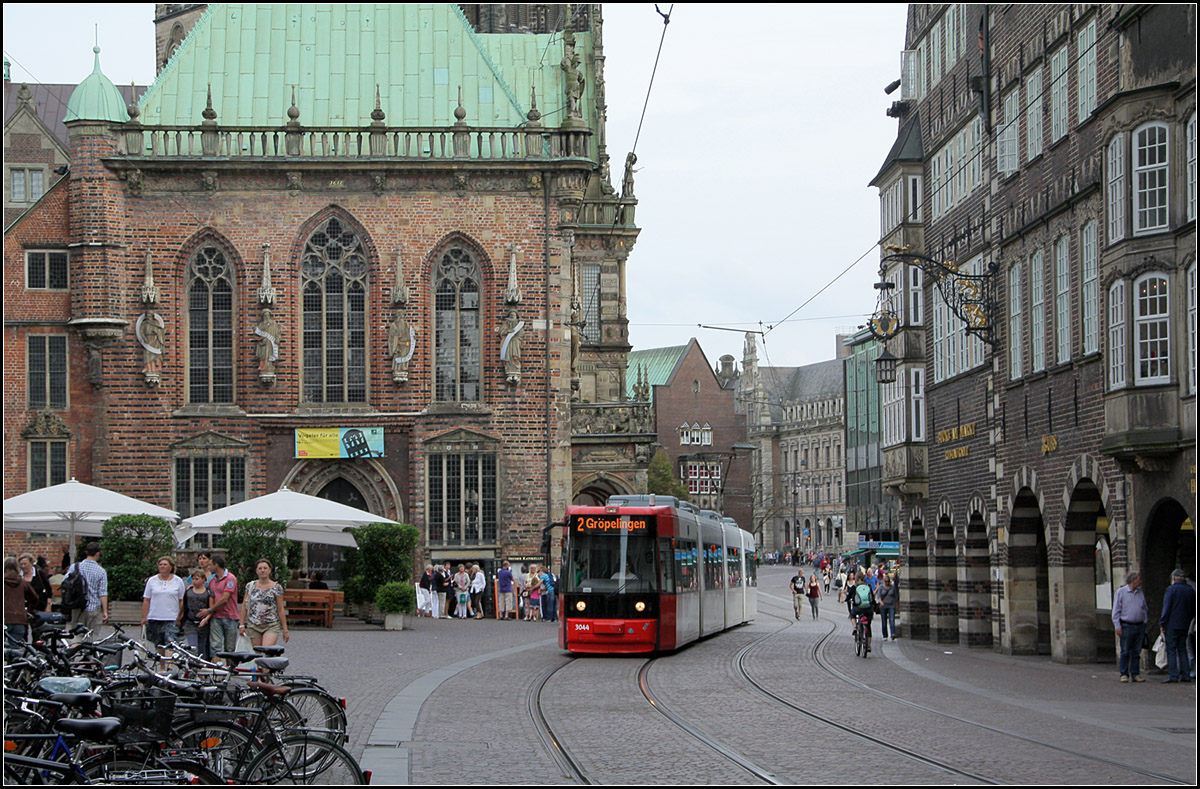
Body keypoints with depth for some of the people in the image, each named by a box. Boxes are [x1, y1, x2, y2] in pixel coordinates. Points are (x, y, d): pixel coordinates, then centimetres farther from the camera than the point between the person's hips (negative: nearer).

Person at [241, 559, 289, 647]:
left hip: (271, 626, -3)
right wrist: (242, 625, 6)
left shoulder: (276, 588, 0)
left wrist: (285, 630, 0)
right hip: (253, 626, 3)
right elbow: (244, 606, 12)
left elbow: (281, 610, 1)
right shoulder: (250, 586, 7)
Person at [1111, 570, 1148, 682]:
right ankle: (1124, 674, 0)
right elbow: (1116, 611, -1)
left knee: (1136, 652, 6)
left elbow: (1145, 609, 22)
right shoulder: (1121, 592, 0)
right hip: (1127, 626, -4)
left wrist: (1145, 623, 14)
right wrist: (1117, 627, -8)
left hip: (1140, 626, 4)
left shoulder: (1140, 593, 14)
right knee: (1125, 652, -4)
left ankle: (1135, 674, 10)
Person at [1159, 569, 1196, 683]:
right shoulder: (1191, 591, 10)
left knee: (1171, 650, -4)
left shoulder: (1171, 589, -8)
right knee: (1182, 650, 13)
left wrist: (1162, 623, -7)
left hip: (1172, 625, -6)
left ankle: (1173, 675, -10)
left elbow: (1166, 608, -12)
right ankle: (1185, 675, 9)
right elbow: (1194, 611, 15)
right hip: (1184, 627, 6)